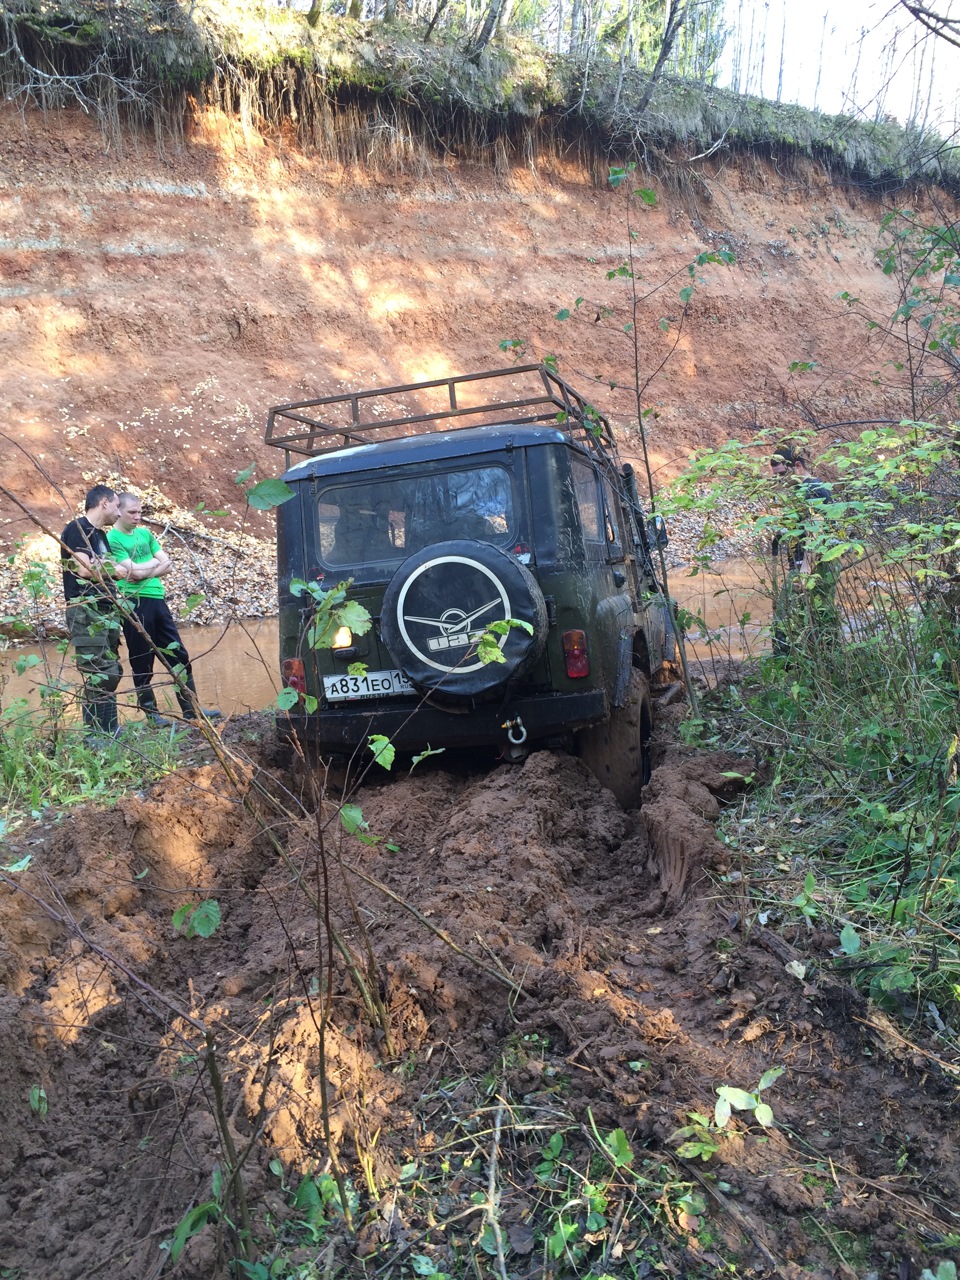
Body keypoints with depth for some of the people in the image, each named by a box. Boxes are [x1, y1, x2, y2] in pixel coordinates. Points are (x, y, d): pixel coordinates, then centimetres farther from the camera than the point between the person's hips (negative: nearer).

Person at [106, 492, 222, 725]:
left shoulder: (145, 533, 13)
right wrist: (155, 561, -1)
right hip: (135, 604, -7)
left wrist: (146, 572, -9)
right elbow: (135, 571, -17)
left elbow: (168, 565, 8)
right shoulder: (112, 539, -7)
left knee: (178, 654, 7)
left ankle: (192, 709, 12)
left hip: (157, 599, 7)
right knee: (142, 662, 3)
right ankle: (151, 713, 15)